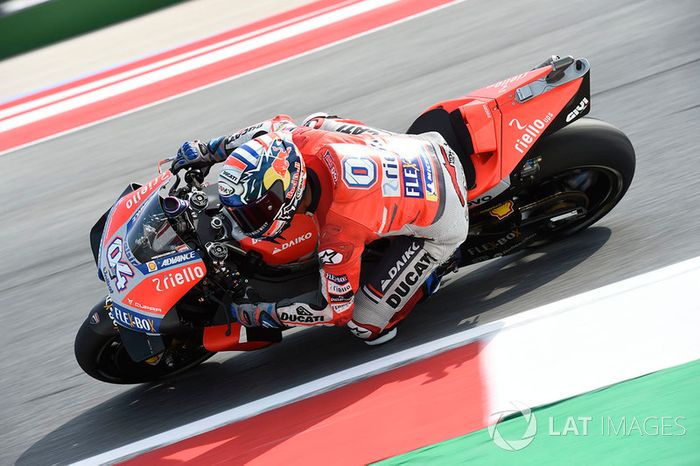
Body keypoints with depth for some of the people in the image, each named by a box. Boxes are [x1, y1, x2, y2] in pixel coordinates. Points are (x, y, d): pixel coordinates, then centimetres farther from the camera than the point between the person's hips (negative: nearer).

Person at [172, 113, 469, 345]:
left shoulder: (339, 232, -39)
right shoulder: (305, 141, -23)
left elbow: (335, 309, -24)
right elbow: (276, 126, 4)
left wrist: (251, 315, -18)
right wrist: (208, 151, 4)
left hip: (439, 225, -7)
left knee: (365, 325, -7)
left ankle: (434, 267, 10)